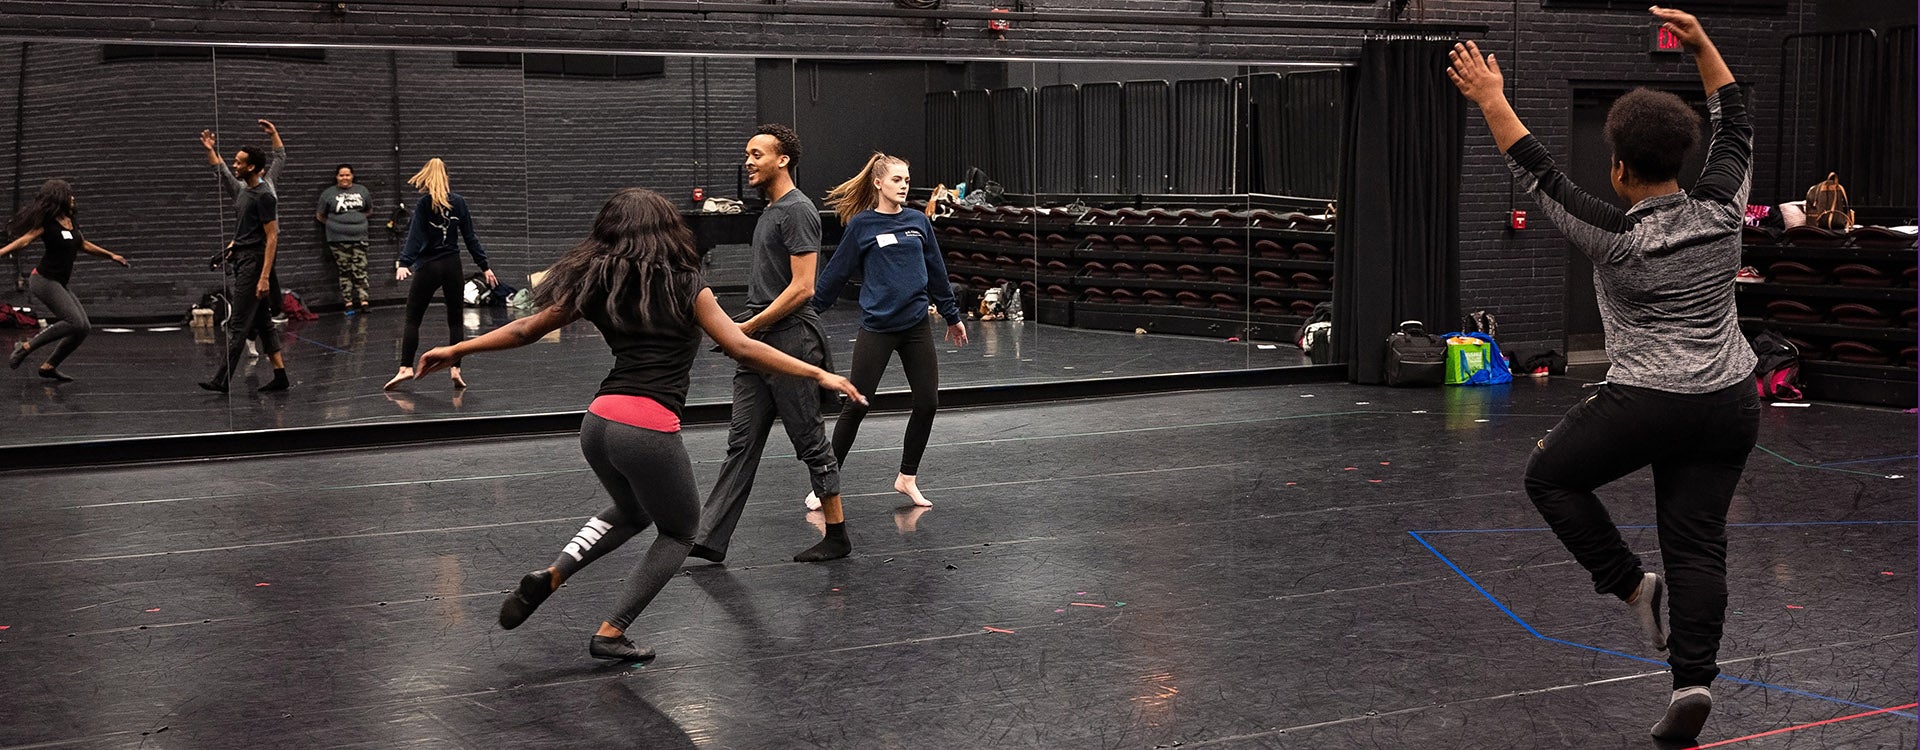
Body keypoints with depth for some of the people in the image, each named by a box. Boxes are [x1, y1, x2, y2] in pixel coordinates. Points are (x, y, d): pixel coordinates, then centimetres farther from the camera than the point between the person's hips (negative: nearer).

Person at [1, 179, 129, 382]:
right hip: (44, 281, -8)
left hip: (59, 284, 8)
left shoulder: (70, 222, 11)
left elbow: (84, 245, 26)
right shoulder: (46, 224, -12)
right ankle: (26, 347, -12)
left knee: (84, 328, 1)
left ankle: (49, 366, 9)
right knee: (75, 322, -21)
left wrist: (111, 256, 34)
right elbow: (23, 240, -19)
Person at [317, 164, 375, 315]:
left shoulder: (362, 190, 11)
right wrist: (335, 223, 6)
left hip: (359, 238, 2)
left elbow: (369, 210, 22)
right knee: (345, 272, 0)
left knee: (360, 271, -1)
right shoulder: (328, 194, 4)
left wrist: (357, 218, 12)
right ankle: (348, 303, 2)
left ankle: (364, 301, 0)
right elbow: (320, 216, 10)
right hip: (338, 239, -2)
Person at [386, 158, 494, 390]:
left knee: (412, 319, 2)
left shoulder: (424, 204, -6)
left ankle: (406, 368, -8)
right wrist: (484, 266, 10)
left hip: (428, 267, -3)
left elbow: (415, 236, -16)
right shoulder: (458, 202, 3)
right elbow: (470, 237, 5)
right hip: (452, 266, 3)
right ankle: (455, 369, 1)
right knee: (455, 320, 9)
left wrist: (404, 263, -22)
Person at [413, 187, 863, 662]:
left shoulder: (597, 285, 11)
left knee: (631, 512, 33)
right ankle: (611, 634, 13)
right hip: (650, 431, -5)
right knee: (678, 534, 19)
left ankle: (549, 577, 16)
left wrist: (456, 350, 28)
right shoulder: (685, 287, 0)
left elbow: (526, 330, 15)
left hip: (598, 422, 5)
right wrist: (819, 376, -5)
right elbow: (742, 348, -7)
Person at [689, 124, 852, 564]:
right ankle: (710, 539, 4)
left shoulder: (797, 211, -13)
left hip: (790, 340, -10)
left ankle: (837, 535, 11)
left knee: (810, 440, 0)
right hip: (758, 344, 10)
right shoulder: (770, 211, 17)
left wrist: (748, 327, -17)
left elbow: (802, 287, -19)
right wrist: (748, 331, 18)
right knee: (741, 443, 6)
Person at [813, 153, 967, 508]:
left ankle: (907, 478, 20)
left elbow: (936, 271, 15)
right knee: (856, 407, -2)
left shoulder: (919, 222, 7)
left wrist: (952, 315, 21)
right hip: (876, 329, -4)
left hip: (916, 327, 4)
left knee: (927, 403, 3)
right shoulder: (862, 225, -4)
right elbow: (835, 272, 0)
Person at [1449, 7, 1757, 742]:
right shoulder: (1721, 212, -1)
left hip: (1646, 406, -5)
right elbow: (1736, 127, 13)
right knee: (1697, 546, 6)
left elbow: (1540, 176, -7)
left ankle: (1629, 582, 7)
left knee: (1551, 475, 16)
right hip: (1730, 405, 5)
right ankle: (1692, 681, 0)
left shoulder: (1618, 238, -13)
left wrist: (1491, 101, -2)